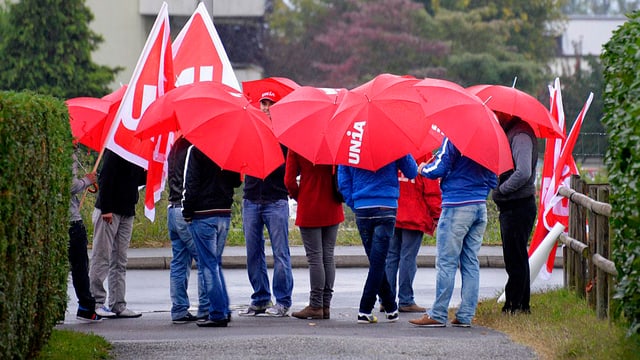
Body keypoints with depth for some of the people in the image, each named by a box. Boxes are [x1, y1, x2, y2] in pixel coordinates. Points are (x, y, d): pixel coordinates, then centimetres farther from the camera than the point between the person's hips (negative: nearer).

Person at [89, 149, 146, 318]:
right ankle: (96, 303, 0)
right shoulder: (114, 152, -11)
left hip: (127, 213, 8)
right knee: (101, 258, -3)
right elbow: (104, 180, -17)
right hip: (109, 212, -8)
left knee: (120, 261, 8)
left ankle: (118, 305, 9)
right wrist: (105, 209, -22)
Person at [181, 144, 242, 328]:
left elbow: (191, 183, -13)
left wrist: (187, 211, -6)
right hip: (224, 213, 6)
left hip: (203, 214, -6)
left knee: (209, 264, -2)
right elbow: (237, 181, 13)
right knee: (216, 263, 18)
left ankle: (218, 314, -5)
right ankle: (224, 310, 15)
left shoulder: (196, 150, -10)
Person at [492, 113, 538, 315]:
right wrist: (500, 190, 7)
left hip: (518, 206, -10)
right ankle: (521, 306, 19)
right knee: (514, 259, 14)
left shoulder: (521, 136, -15)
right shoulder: (511, 133, 16)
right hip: (510, 207, 10)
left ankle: (514, 306, -3)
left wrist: (501, 190, -14)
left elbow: (523, 173, -25)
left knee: (516, 260, -6)